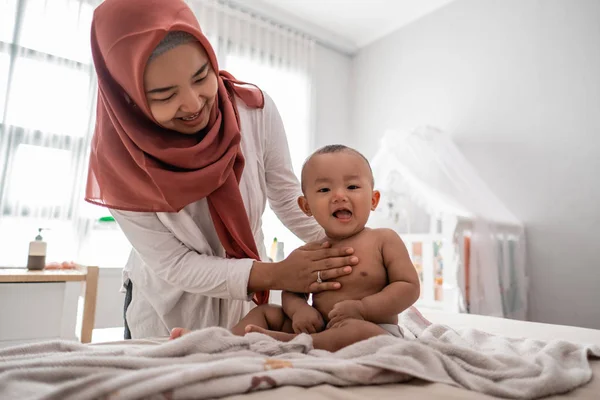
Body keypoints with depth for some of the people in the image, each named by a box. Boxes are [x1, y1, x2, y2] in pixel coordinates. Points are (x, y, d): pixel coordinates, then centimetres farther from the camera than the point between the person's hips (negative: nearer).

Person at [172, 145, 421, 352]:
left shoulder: (384, 240, -5)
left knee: (358, 330, -38)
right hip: (318, 330, 5)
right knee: (265, 312, 6)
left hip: (376, 332, -4)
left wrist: (361, 308, -19)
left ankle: (285, 342, -28)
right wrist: (299, 309, -12)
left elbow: (409, 287, -8)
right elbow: (291, 291, 12)